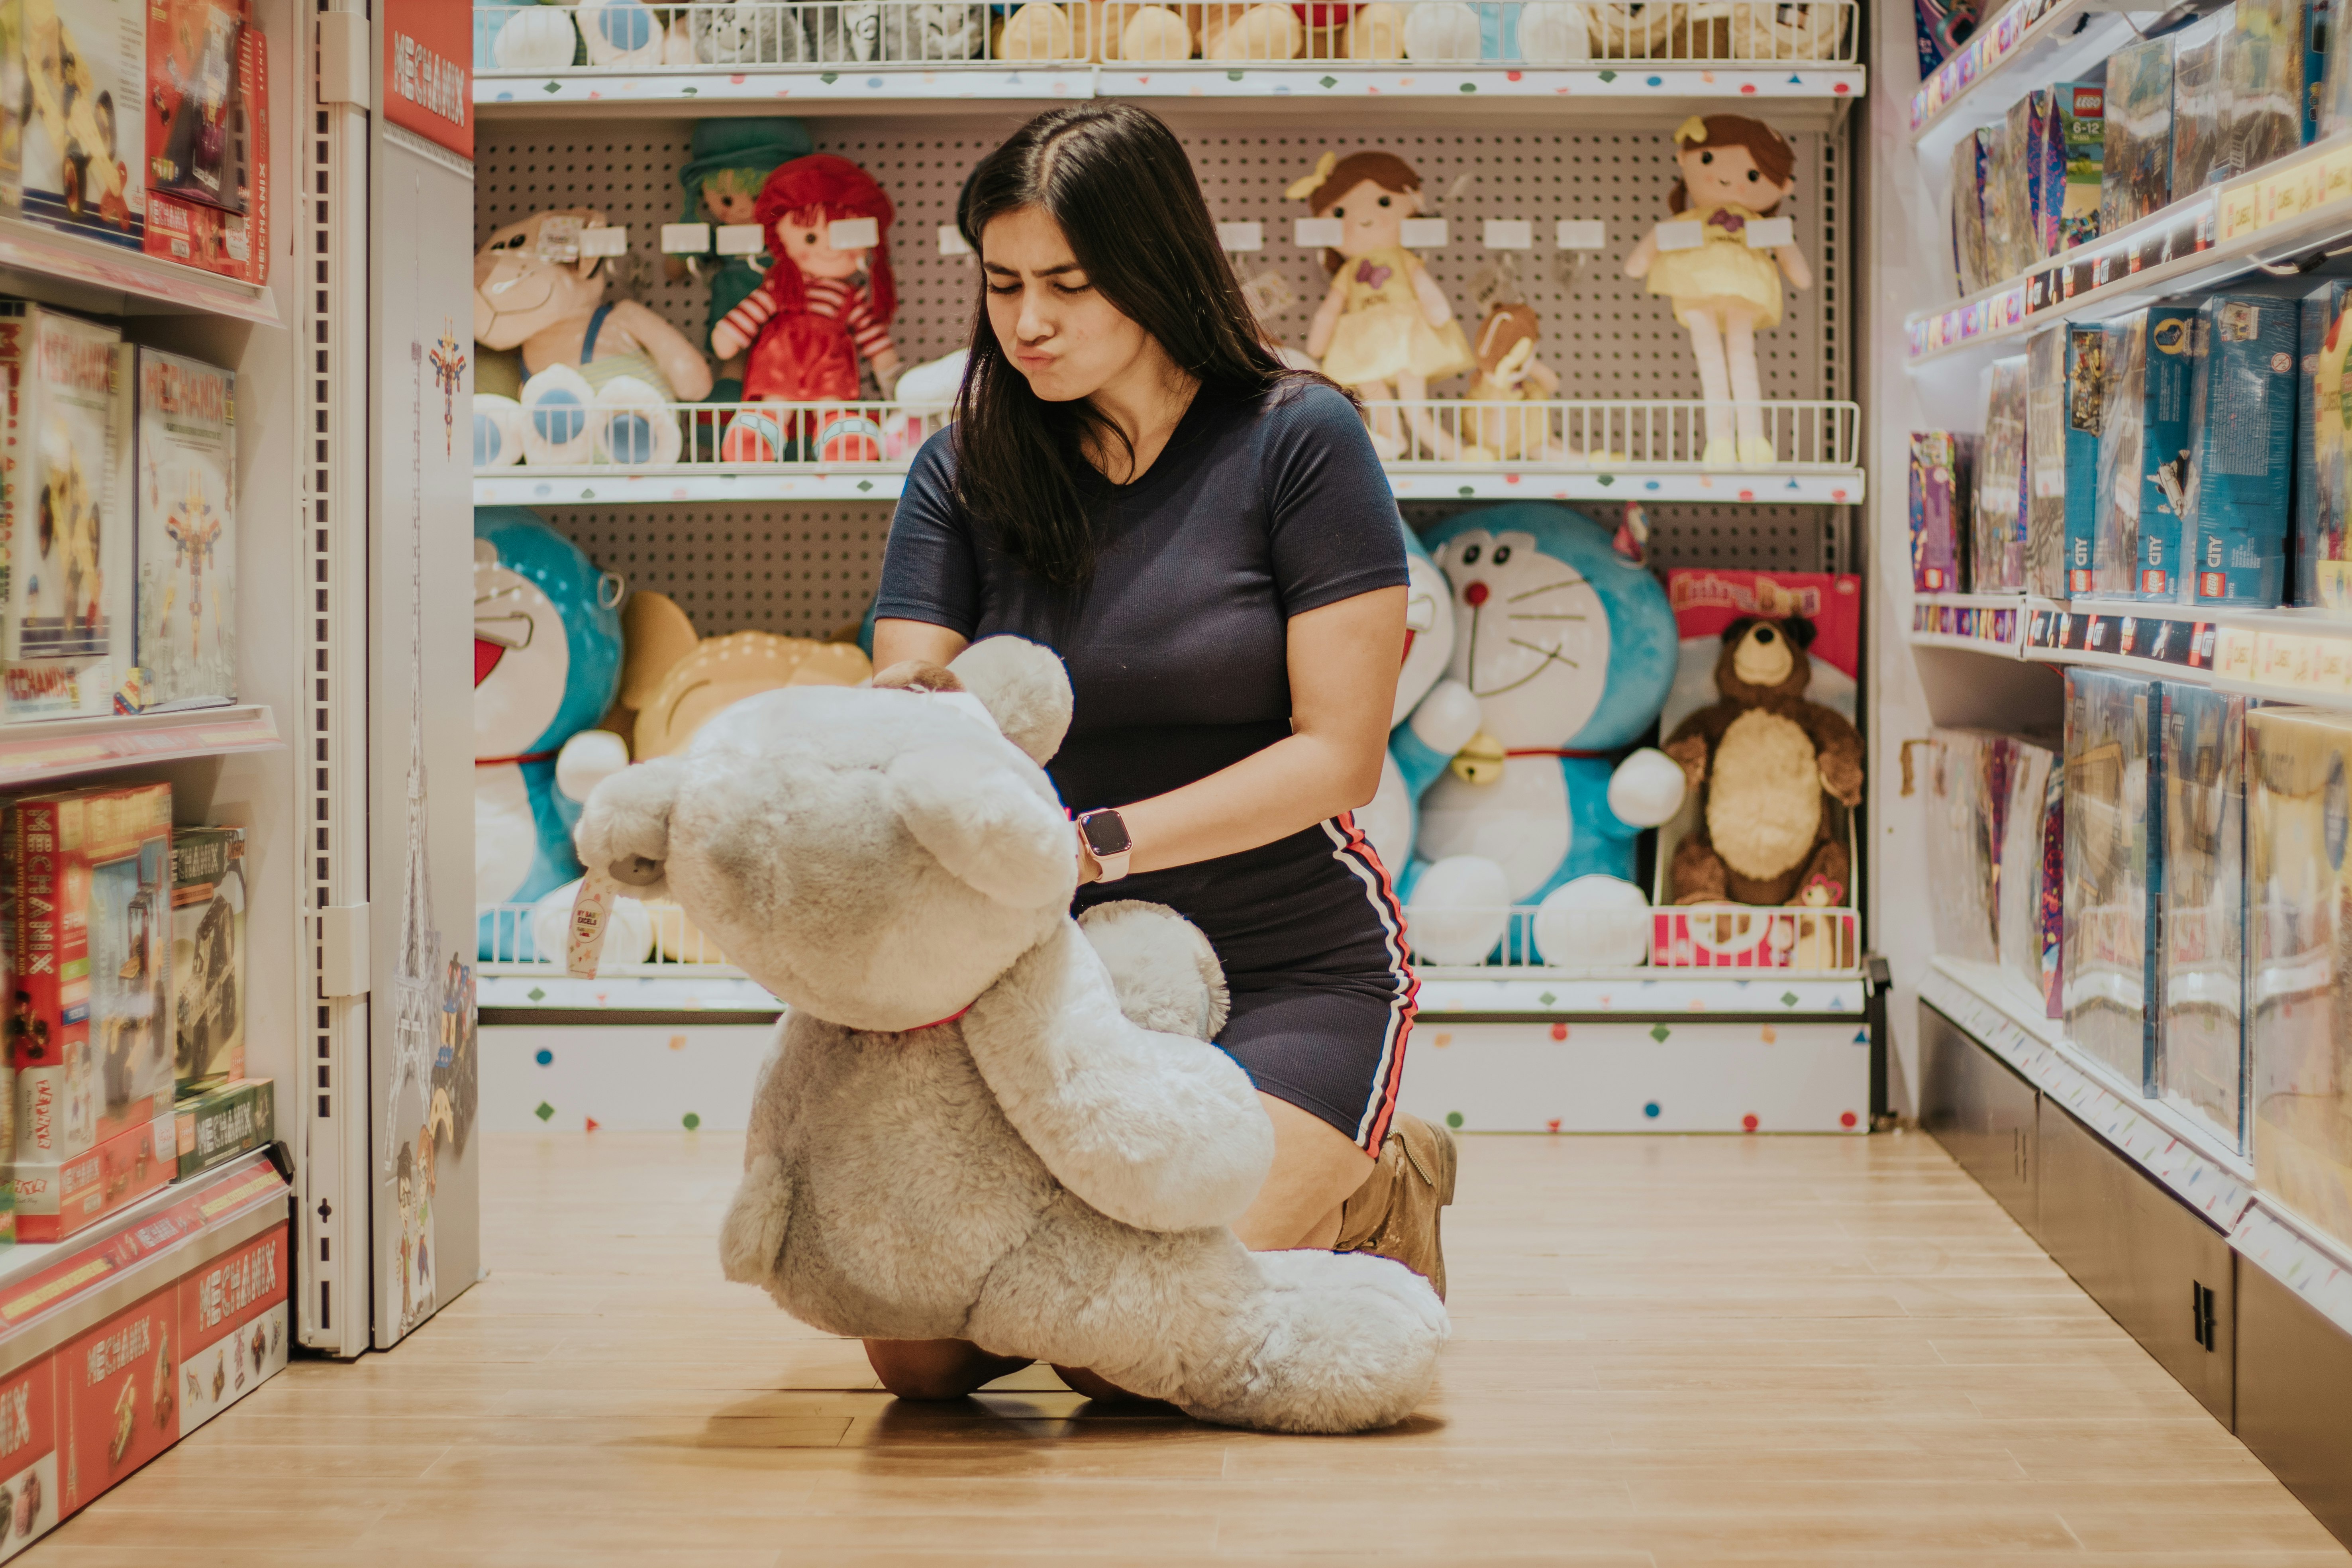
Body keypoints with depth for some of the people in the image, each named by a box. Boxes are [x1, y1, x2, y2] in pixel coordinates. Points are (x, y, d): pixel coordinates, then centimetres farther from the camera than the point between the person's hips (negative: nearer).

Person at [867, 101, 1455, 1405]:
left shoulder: (1295, 441, -8)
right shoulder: (965, 472, 3)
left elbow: (1338, 756, -13)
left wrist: (1096, 842, -26)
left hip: (1288, 971, -4)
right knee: (919, 1350, -12)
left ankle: (1362, 1193, 9)